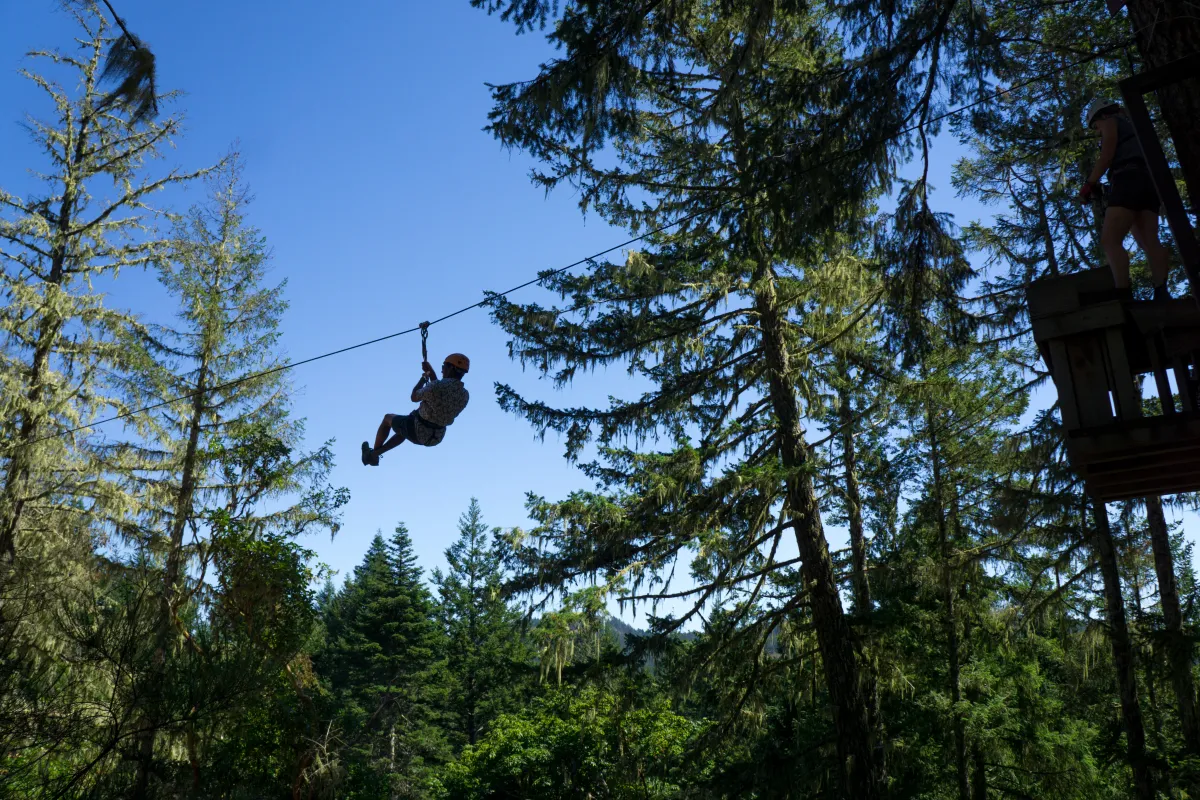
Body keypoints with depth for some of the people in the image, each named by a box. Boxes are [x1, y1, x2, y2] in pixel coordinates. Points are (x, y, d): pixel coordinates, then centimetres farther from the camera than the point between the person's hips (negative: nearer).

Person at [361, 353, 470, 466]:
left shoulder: (436, 387, -29)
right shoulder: (465, 395, -8)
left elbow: (414, 397, -10)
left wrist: (423, 378, 6)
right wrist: (431, 372, 13)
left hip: (417, 432, -6)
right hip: (436, 437, 6)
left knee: (388, 418, 25)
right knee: (405, 431, 39)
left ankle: (372, 453, 41)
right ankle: (374, 454, 43)